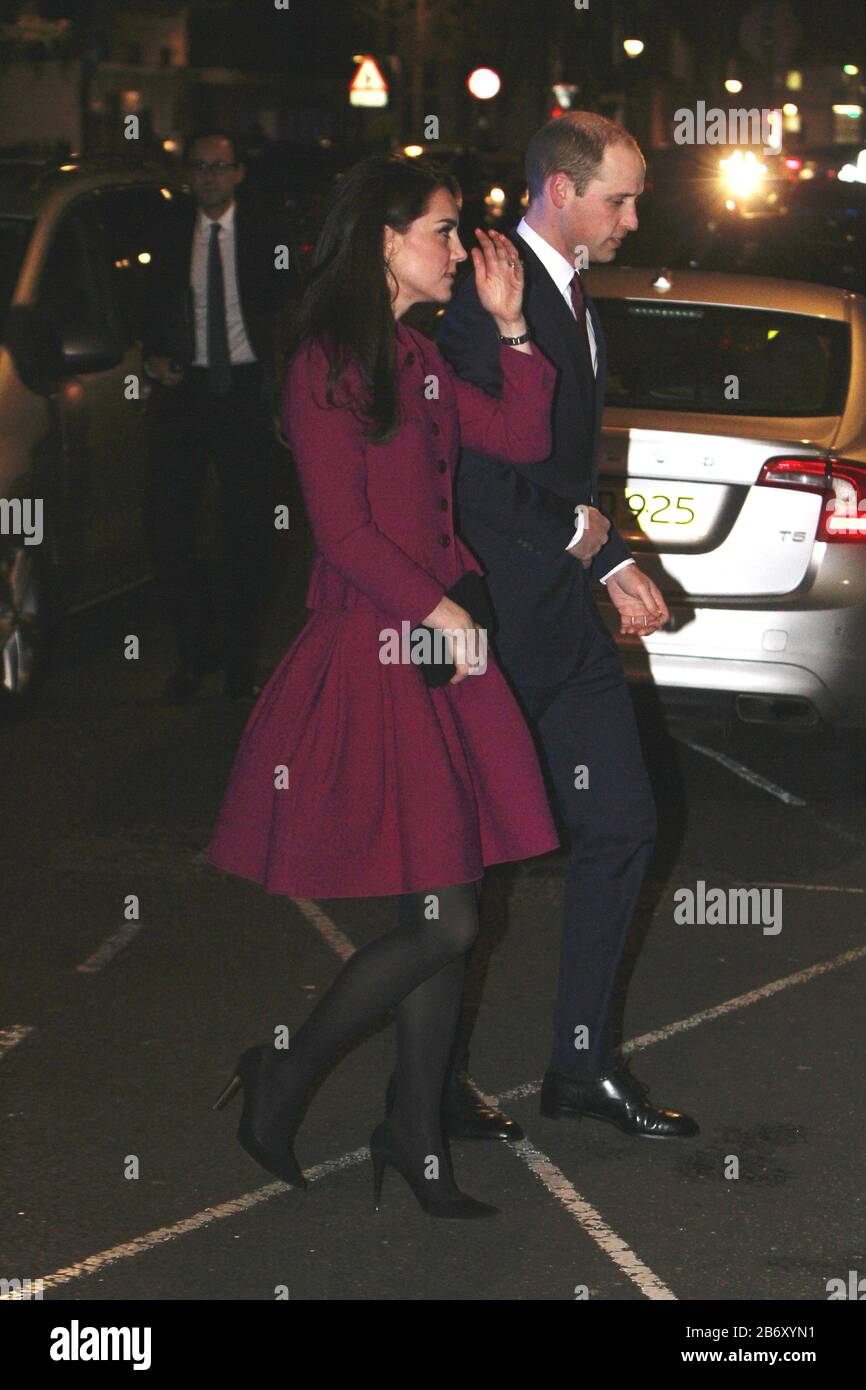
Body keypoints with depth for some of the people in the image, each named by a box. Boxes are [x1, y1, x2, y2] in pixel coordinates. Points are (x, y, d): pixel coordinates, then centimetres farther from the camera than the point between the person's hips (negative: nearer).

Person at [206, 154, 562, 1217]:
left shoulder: (417, 361, 16)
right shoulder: (327, 366, -10)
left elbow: (522, 441, 13)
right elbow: (345, 531, -14)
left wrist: (510, 327, 6)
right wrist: (438, 612, -12)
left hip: (433, 652, 8)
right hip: (369, 659, -8)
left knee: (444, 921, 8)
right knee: (444, 923, -9)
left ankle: (416, 1137, 20)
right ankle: (280, 1081, 9)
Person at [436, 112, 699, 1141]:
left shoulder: (574, 299, 13)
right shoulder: (490, 298, -18)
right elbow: (475, 483, -23)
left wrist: (612, 563, 10)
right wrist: (583, 538, -10)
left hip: (563, 613, 9)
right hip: (494, 622, -9)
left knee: (622, 826, 10)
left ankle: (583, 1065, 21)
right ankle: (435, 1084, 16)